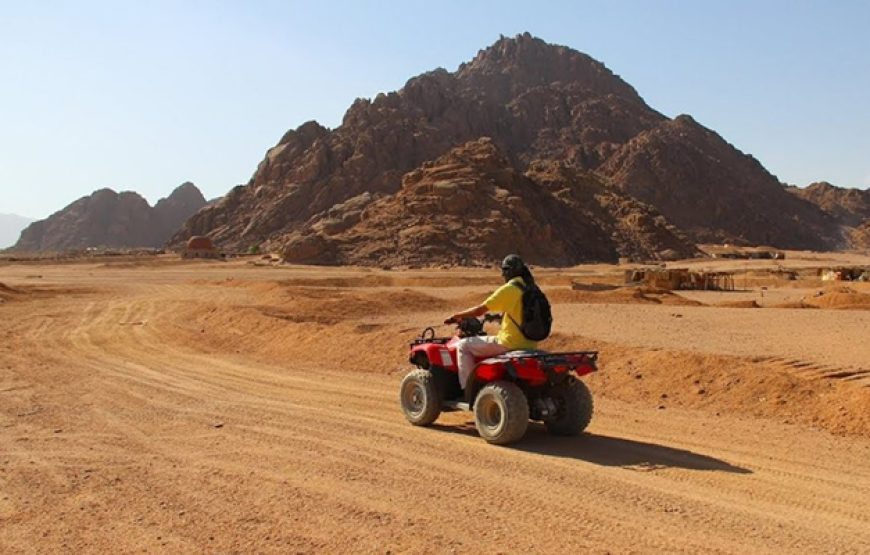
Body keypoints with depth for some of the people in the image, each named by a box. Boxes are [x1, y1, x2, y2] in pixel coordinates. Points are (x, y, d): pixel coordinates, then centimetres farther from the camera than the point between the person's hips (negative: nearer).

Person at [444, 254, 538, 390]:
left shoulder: (508, 289, -13)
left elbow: (479, 310, -11)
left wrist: (456, 316, 2)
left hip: (510, 343, -8)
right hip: (529, 344, 8)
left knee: (463, 346, 4)